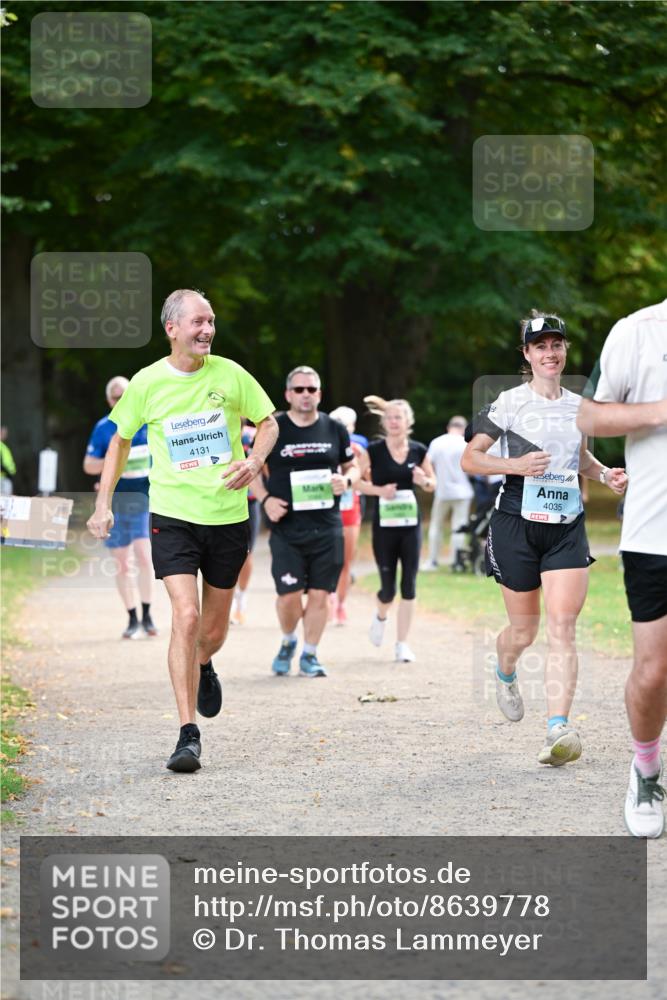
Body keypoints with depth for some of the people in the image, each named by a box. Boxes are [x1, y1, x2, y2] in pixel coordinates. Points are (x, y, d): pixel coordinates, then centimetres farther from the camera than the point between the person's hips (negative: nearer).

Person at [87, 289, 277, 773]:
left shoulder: (230, 374, -3)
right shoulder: (147, 383, -4)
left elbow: (268, 421, 11)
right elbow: (121, 439, 12)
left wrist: (254, 461, -9)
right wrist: (104, 503, 8)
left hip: (228, 516, 2)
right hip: (173, 516, -2)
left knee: (214, 629, 12)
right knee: (186, 617, -18)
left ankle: (203, 666, 50)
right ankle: (188, 736, -14)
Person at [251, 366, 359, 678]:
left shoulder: (334, 429, 6)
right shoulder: (272, 429, 1)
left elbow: (352, 467, 17)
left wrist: (346, 481, -6)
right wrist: (265, 499, -7)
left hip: (327, 529, 2)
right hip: (286, 528, -2)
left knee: (319, 594, 1)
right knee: (289, 595, -6)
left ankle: (309, 656, 15)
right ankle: (288, 642, 24)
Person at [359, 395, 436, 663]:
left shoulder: (418, 451, 2)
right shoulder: (374, 450, -4)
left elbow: (432, 485, 12)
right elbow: (358, 481, 1)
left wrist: (424, 481, -10)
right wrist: (379, 490, -16)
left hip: (410, 523, 2)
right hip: (383, 525, -2)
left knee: (409, 585, -2)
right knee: (388, 587, 1)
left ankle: (402, 644, 5)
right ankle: (381, 616, 37)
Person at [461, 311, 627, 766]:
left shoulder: (578, 405, 10)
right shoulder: (510, 403, -3)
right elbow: (470, 459, -3)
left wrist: (606, 474, 7)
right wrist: (515, 464, -18)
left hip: (567, 526, 2)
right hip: (517, 522, -2)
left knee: (563, 626, -13)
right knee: (524, 630, 7)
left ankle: (559, 728, -21)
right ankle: (505, 674, 44)